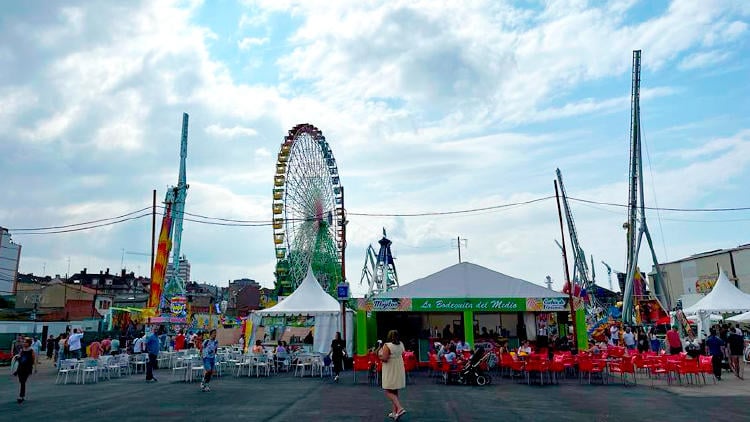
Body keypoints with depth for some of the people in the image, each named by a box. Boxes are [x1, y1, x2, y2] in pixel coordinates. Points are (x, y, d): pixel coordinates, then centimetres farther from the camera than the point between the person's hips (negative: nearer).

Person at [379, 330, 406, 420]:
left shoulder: (387, 346, -18)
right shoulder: (401, 345, 4)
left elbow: (384, 358, -22)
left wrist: (380, 354, -3)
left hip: (390, 371, -7)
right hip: (399, 371, 7)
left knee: (388, 392, -2)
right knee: (395, 391, 16)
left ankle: (400, 408, -18)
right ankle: (395, 412, 17)